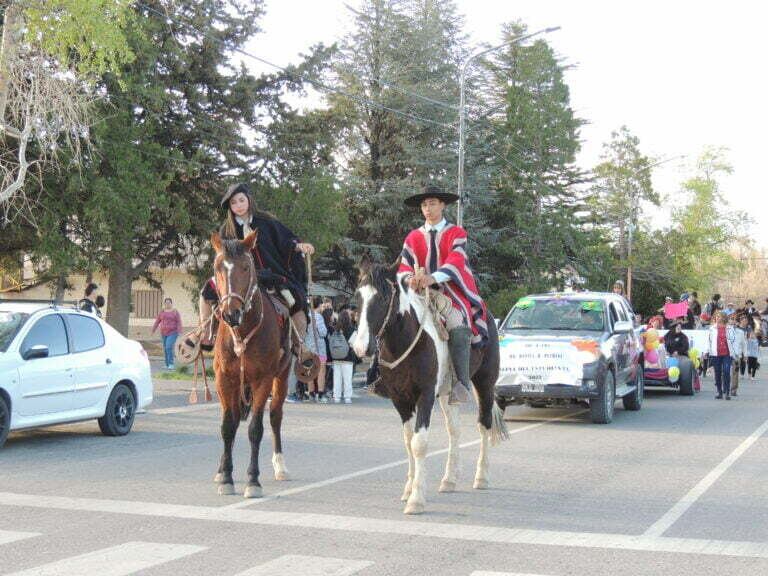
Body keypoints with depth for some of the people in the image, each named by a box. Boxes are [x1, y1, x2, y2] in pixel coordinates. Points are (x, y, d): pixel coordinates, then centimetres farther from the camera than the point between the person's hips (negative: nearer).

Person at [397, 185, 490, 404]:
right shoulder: (413, 237, 16)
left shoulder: (456, 233, 6)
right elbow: (404, 267, 5)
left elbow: (455, 261, -11)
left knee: (458, 328, -31)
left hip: (452, 293, -4)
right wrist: (409, 279, -21)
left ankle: (461, 384, -35)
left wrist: (433, 278, -31)